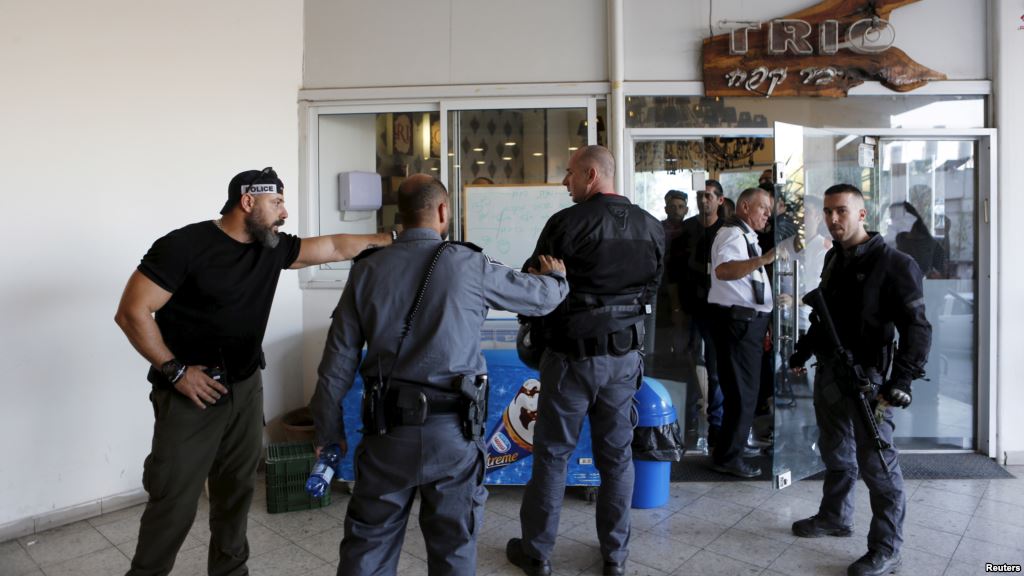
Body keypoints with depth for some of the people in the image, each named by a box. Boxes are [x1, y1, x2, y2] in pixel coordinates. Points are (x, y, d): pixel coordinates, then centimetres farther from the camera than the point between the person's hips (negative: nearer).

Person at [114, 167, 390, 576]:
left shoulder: (272, 247, 3)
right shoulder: (184, 245, -15)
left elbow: (333, 247, 9)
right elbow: (131, 313, -15)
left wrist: (390, 240, 3)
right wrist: (175, 370, -17)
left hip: (246, 388, 6)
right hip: (191, 393, -6)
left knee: (238, 490, 14)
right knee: (174, 502, 0)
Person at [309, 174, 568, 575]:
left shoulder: (367, 270, 0)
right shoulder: (469, 265, -7)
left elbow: (338, 358, 3)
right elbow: (540, 298, 6)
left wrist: (328, 429, 14)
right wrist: (557, 279, 30)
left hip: (387, 429, 3)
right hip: (452, 431, -2)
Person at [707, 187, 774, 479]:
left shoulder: (744, 235, 19)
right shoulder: (733, 234, -14)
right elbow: (723, 270, -36)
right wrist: (763, 259, -44)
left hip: (747, 321, 11)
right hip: (738, 321, -11)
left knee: (743, 388, 20)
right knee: (742, 390, -6)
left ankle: (735, 444, 35)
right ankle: (727, 457, 4)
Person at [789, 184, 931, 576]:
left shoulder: (893, 264, -12)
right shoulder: (833, 258, 10)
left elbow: (917, 327, -17)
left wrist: (902, 378, -26)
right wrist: (803, 351, 22)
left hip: (866, 378, -7)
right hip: (828, 372, 7)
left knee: (877, 463, 0)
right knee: (836, 453, 20)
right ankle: (835, 517, 37)